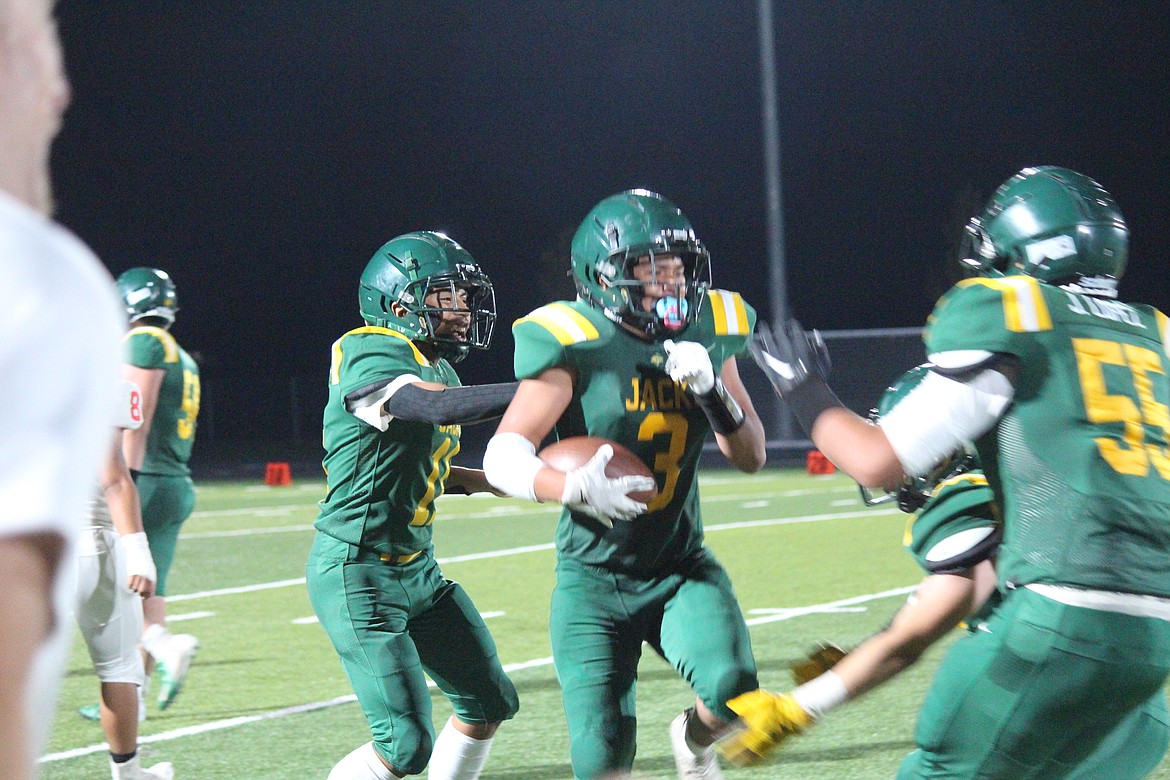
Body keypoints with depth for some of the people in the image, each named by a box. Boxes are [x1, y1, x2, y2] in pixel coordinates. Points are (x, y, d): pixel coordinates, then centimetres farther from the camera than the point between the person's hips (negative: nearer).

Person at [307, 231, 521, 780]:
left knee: (490, 704, 12)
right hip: (357, 573, -10)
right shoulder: (372, 357, -18)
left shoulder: (436, 368, 11)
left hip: (417, 569, 10)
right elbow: (440, 408, -37)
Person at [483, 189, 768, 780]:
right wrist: (572, 486, -41)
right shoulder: (579, 346, -15)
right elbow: (503, 457, -21)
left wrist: (713, 391, -16)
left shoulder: (705, 335, 0)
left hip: (682, 569, 3)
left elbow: (751, 457, 4)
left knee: (732, 687, -24)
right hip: (594, 577, -3)